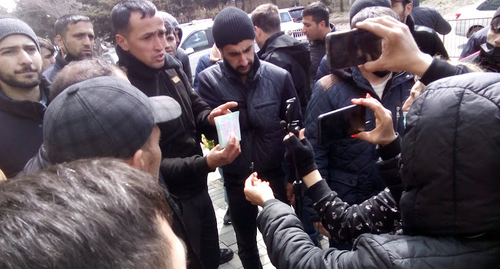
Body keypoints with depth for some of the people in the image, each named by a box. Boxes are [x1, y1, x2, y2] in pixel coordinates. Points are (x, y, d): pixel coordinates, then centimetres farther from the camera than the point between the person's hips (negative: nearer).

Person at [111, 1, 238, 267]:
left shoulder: (170, 66, -4)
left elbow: (195, 110, 8)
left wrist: (210, 117, -15)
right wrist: (205, 163, -35)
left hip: (196, 186, 7)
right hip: (168, 200, -7)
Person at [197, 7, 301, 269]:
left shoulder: (279, 77, -12)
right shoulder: (208, 80, -11)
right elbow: (209, 129, -14)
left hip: (276, 173, -1)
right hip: (236, 179, 1)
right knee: (246, 244, 21)